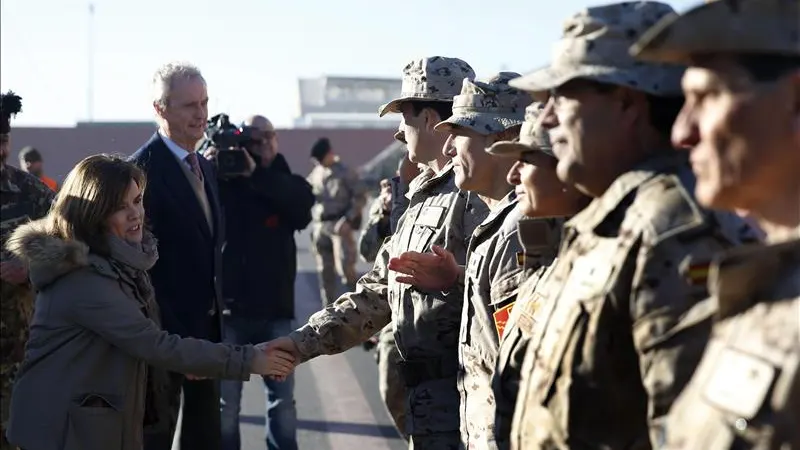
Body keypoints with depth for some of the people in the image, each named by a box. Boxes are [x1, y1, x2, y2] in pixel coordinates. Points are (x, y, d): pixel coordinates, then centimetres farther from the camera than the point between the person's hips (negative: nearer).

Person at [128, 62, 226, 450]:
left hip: (205, 326, 8)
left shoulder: (205, 167, 12)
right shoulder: (144, 168, -16)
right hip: (165, 330, -8)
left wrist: (216, 310, 12)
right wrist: (163, 335, -19)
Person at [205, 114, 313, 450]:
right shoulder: (219, 180, 2)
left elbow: (302, 209, -15)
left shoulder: (287, 184, 5)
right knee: (225, 403, 4)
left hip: (274, 311, 1)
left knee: (282, 400, 8)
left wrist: (257, 174, -20)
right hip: (228, 310, -1)